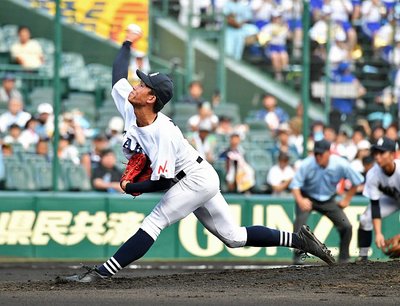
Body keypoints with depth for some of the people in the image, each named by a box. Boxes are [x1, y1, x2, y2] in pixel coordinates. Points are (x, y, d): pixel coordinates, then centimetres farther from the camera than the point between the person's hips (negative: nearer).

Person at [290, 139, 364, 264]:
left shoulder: (341, 164, -22)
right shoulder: (306, 164, -26)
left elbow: (356, 181, -5)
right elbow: (295, 185, -22)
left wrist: (347, 199, -4)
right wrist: (300, 200, -40)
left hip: (328, 200, 2)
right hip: (307, 197, -2)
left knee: (346, 226, -6)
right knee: (300, 221, -28)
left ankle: (344, 260, 12)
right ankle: (297, 258, -16)